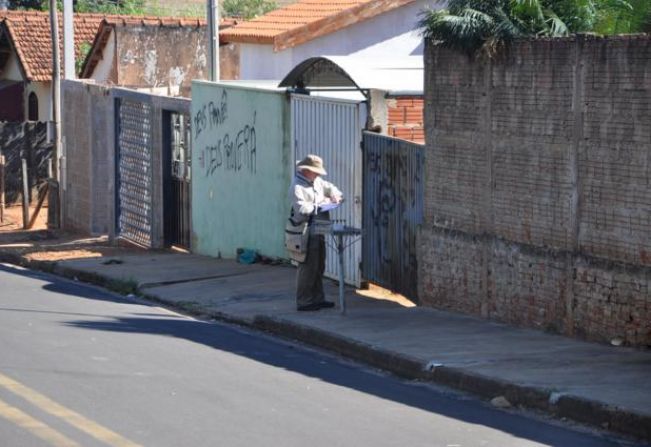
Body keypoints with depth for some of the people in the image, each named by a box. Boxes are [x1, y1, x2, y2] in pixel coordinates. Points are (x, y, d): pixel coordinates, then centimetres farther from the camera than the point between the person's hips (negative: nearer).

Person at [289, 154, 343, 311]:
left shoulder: (316, 181, 14)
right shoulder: (297, 187, -15)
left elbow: (328, 187, 30)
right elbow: (301, 209, -24)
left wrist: (335, 194, 8)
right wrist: (319, 205, -14)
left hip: (318, 231, 10)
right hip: (306, 232, -10)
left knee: (319, 267, 14)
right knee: (308, 268, -8)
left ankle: (317, 299, 22)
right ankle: (304, 302, -3)